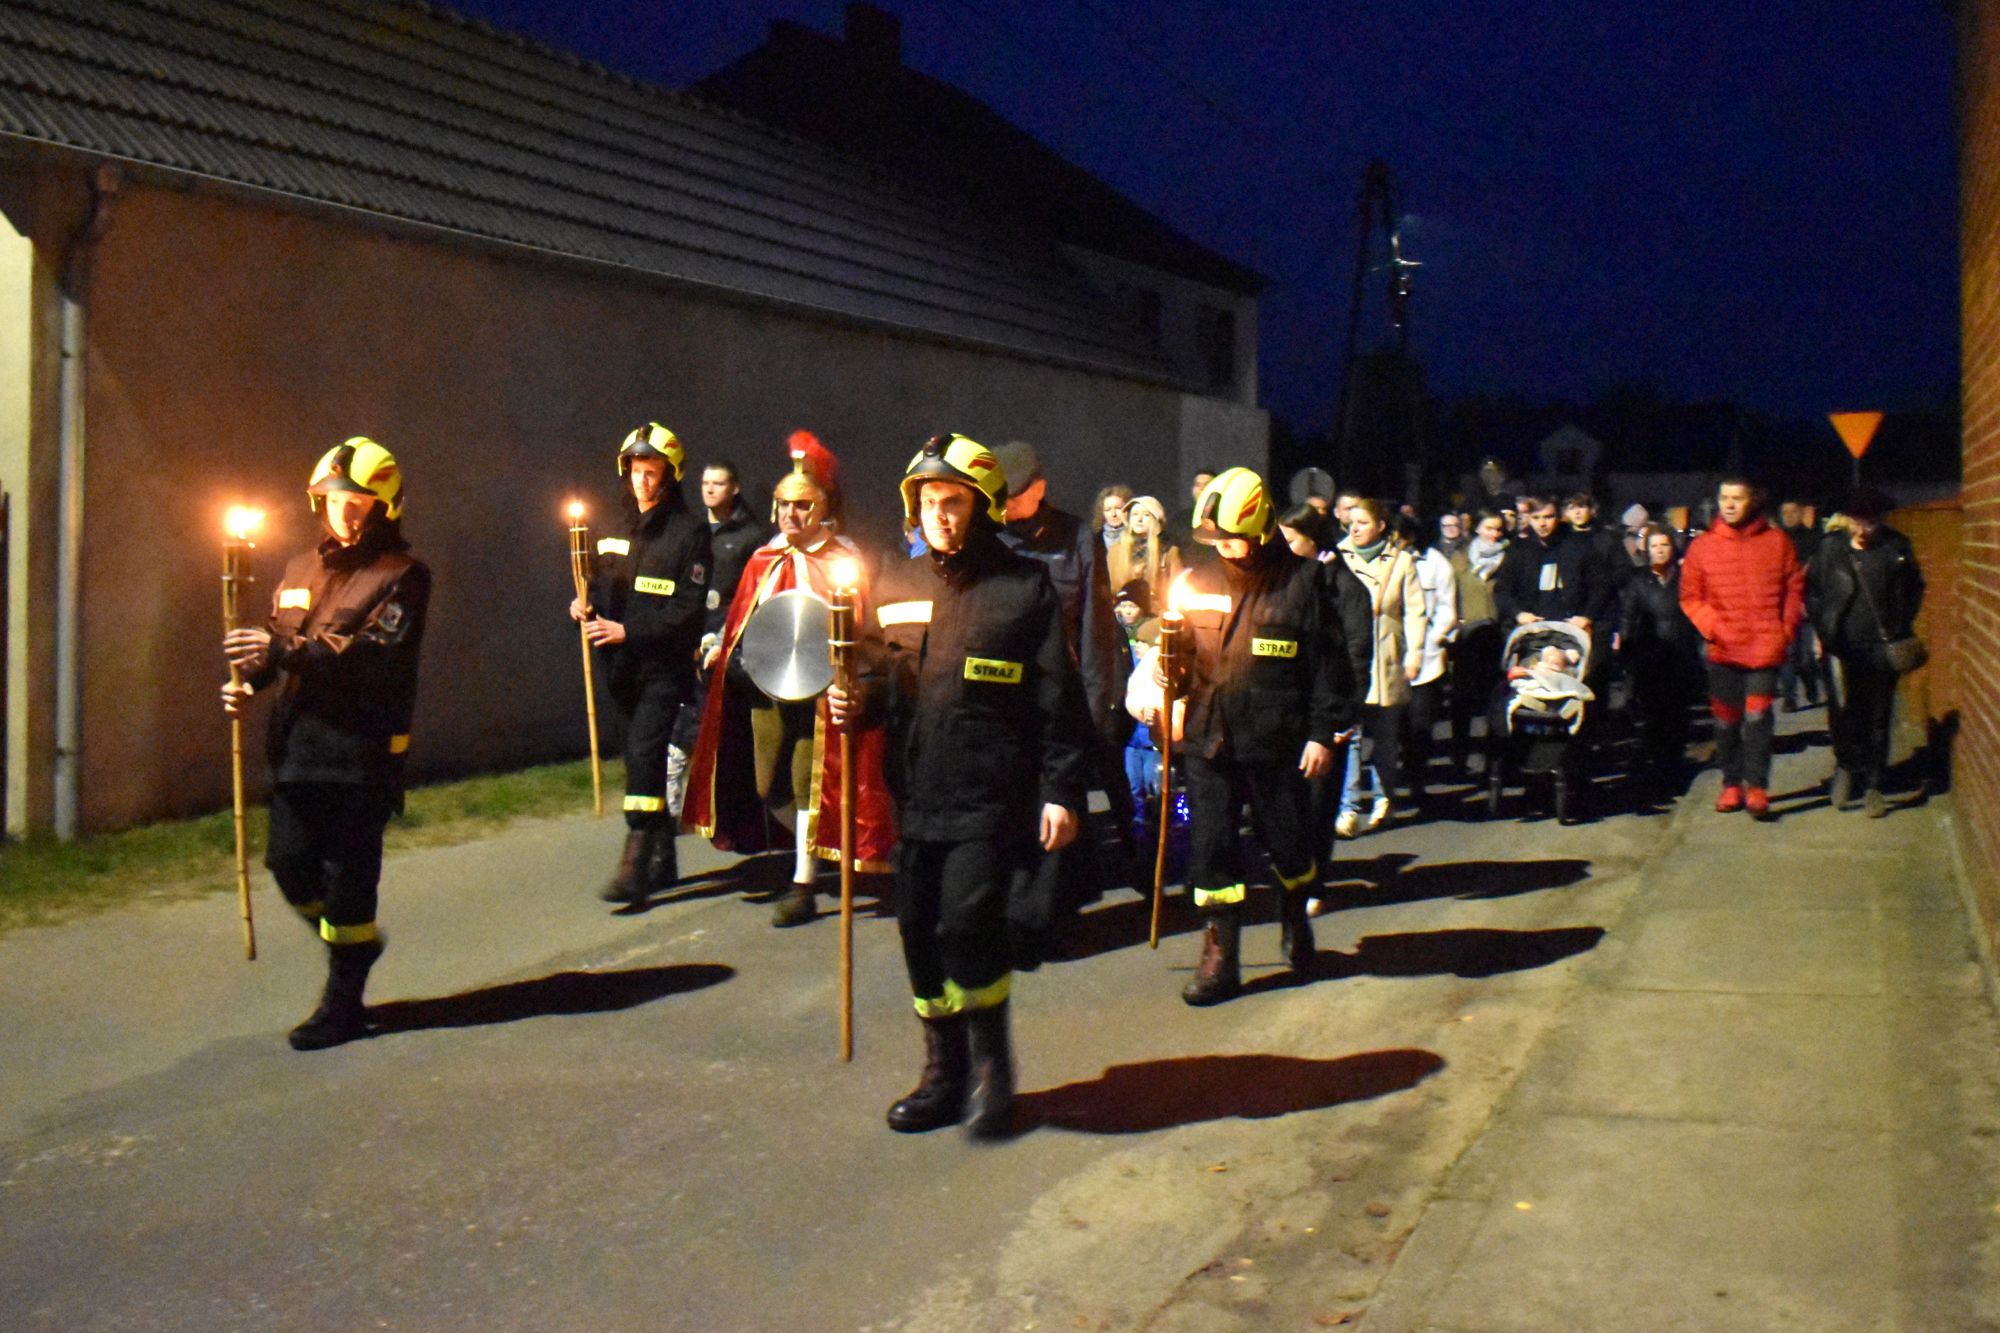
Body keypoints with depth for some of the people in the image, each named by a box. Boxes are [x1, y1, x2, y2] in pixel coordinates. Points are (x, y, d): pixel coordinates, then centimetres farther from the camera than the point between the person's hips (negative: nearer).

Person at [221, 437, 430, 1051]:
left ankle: (344, 1002, 13)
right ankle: (354, 942, 35)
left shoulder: (402, 575, -7)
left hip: (364, 747, -6)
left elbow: (379, 655, -20)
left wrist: (287, 650, -27)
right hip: (299, 744, 6)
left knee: (348, 873, -1)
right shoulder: (301, 569, 16)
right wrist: (247, 680, -1)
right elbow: (274, 639, 21)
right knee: (290, 861, 6)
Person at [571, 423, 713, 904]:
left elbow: (689, 607, -13)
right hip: (625, 667, 7)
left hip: (664, 666, -7)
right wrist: (586, 606, -3)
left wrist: (629, 630, -19)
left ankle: (635, 864, -20)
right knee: (645, 757, 13)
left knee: (643, 752, -18)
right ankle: (662, 860, 24)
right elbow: (603, 588, 20)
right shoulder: (617, 531, 15)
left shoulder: (688, 531, -5)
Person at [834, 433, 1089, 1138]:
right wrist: (856, 700, -5)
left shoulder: (1024, 586, -2)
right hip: (914, 792, 5)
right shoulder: (894, 587, 11)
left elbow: (1059, 698, -3)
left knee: (967, 923, -14)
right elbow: (879, 680, 18)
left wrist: (1062, 790, -6)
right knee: (920, 930, 8)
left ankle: (991, 1070, 8)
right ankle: (945, 1074, 24)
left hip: (991, 795, -5)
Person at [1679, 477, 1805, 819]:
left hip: (1765, 647, -2)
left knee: (1757, 716, -10)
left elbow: (1795, 588, 7)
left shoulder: (1777, 542, 3)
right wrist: (1712, 628, -8)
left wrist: (1786, 630, -3)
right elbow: (1690, 596, 5)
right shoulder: (1702, 546, 3)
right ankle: (1731, 784, 20)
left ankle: (1757, 786, -4)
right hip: (1723, 650, 2)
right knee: (1726, 719, 8)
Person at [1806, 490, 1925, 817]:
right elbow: (1811, 590, 10)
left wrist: (1901, 627, 5)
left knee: (1877, 718, 5)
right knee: (1842, 710, -5)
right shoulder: (1831, 547, 0)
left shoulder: (1897, 548, 1)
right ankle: (1845, 767, 22)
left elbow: (1914, 590, 13)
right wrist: (1821, 629, 4)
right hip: (1842, 646, 0)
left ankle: (1872, 786, 15)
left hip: (1882, 647, 0)